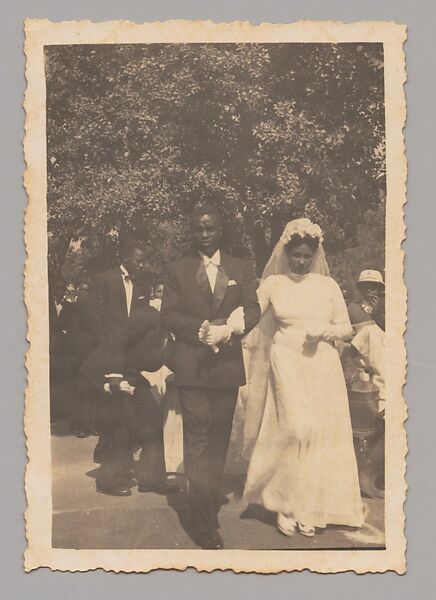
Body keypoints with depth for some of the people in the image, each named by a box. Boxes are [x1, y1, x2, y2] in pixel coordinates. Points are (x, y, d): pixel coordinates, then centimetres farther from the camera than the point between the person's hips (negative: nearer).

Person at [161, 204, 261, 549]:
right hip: (192, 365, -2)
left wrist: (228, 330, -15)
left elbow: (253, 310, 3)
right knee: (197, 440, -6)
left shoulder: (241, 269, 11)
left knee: (219, 437, 12)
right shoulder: (178, 270, 7)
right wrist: (201, 329, -15)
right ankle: (206, 527, -4)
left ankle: (210, 502, 28)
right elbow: (168, 314, 0)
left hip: (228, 363, 2)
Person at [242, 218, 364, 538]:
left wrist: (325, 331, -10)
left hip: (321, 369, 2)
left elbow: (346, 327, 9)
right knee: (292, 430, -10)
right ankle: (286, 506, 8)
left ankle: (312, 508, 17)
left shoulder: (328, 285, 7)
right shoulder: (272, 284, 4)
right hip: (285, 368, -2)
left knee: (320, 434, 2)